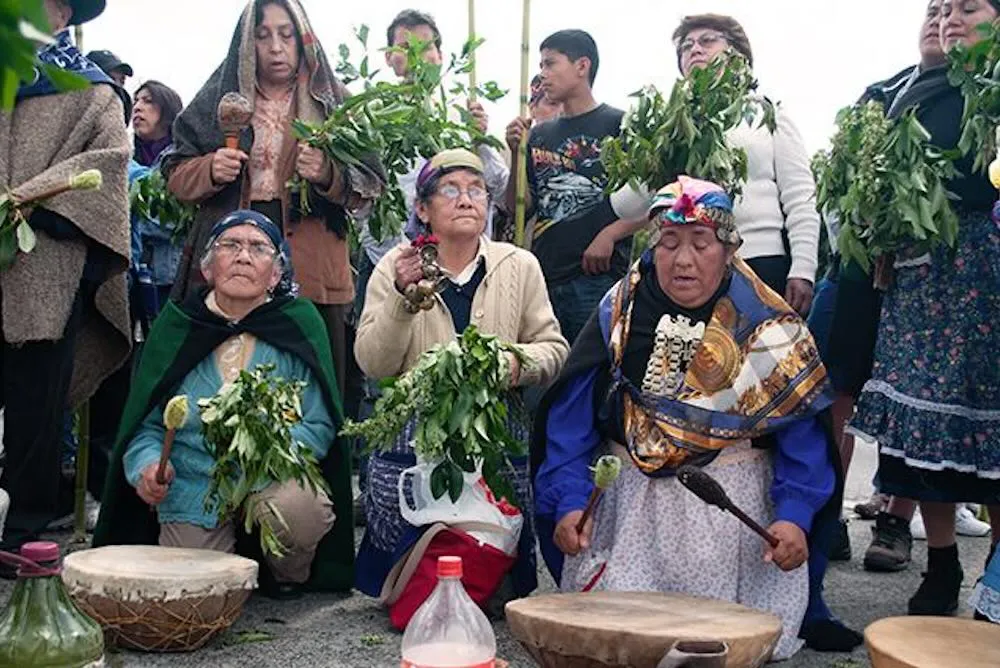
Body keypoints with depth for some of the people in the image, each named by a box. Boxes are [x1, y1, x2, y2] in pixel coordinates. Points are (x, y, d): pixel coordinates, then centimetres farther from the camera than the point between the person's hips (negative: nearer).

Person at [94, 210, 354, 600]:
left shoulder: (299, 323, -3)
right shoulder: (177, 326, 2)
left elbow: (320, 426, -6)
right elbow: (147, 425, 4)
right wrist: (147, 465, -16)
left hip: (275, 482, -1)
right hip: (193, 492, 1)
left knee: (302, 507, -32)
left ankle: (290, 576, 3)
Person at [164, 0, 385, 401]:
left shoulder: (333, 102, 10)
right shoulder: (220, 97, 13)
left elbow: (370, 185, 4)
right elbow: (175, 175, 13)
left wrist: (329, 176, -17)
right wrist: (210, 170, -8)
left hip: (311, 275, -1)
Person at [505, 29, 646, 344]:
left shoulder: (619, 125, 2)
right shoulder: (540, 135, 17)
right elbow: (520, 208, 15)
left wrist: (609, 235, -14)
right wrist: (517, 155, 2)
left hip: (598, 274, -5)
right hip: (543, 277, 5)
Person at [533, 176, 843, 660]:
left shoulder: (768, 328, -3)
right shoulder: (618, 316, 0)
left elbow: (802, 430, -6)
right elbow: (571, 420, -2)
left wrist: (794, 515, -20)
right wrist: (570, 503, -14)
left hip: (735, 508, -1)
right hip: (628, 504, 1)